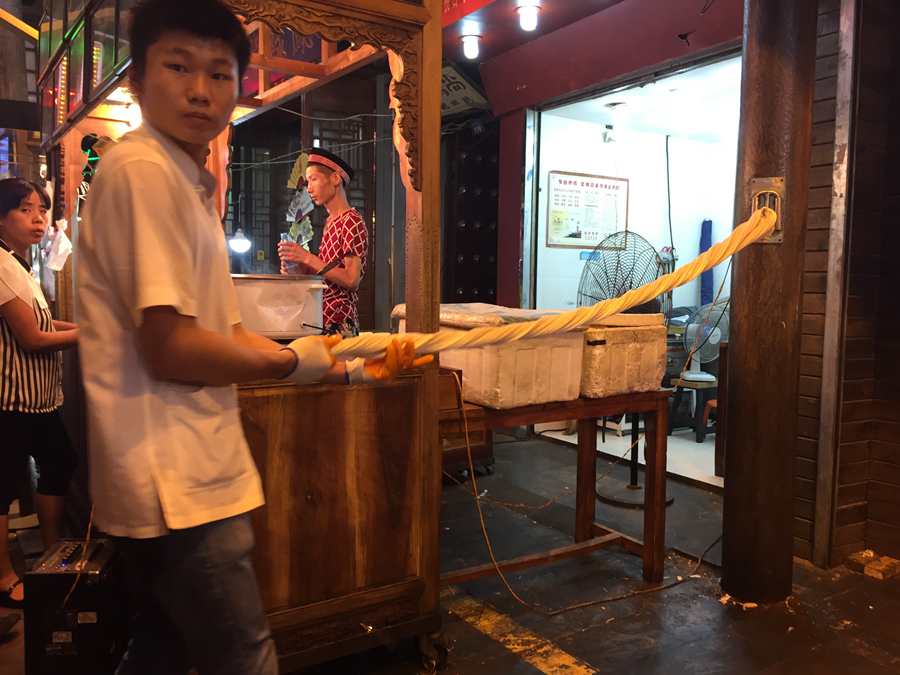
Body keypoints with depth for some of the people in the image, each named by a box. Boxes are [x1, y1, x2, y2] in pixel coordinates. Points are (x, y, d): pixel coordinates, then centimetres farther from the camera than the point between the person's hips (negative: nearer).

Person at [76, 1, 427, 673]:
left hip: (181, 473, 9)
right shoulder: (143, 170, -15)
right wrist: (293, 362, -7)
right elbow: (171, 349, -23)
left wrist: (349, 370, 11)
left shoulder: (190, 184, 15)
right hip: (177, 482, -9)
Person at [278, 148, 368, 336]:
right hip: (322, 320, 7)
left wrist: (308, 258, -17)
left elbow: (352, 280, -17)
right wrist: (300, 267, 1)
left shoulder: (352, 221, -10)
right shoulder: (330, 222, 15)